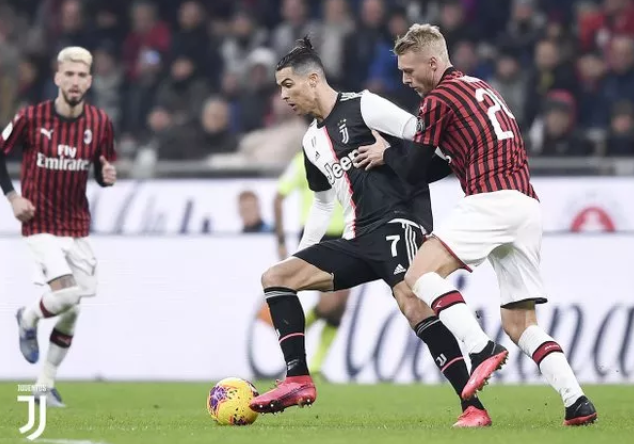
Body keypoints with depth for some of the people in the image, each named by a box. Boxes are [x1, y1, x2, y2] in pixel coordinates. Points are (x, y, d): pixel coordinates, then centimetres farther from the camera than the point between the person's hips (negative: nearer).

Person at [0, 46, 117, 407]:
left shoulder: (100, 123, -3)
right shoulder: (31, 118, -11)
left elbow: (104, 169, 9)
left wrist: (108, 176, -14)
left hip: (77, 226, 4)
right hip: (40, 224, -4)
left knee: (71, 313, 5)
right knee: (66, 293, -22)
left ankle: (45, 385, 20)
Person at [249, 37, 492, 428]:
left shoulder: (362, 107, -4)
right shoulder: (312, 141, 20)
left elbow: (426, 135, -9)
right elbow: (323, 204, 31)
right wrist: (302, 257, 30)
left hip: (396, 222, -9)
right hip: (357, 241, 9)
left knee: (411, 300, -31)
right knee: (275, 278, 3)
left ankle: (474, 407, -33)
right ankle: (299, 381, -3)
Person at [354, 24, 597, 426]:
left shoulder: (439, 98, 0)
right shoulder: (482, 89, 26)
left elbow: (414, 168, 3)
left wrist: (385, 153, 22)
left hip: (492, 200, -9)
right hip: (529, 204, 9)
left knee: (421, 274, -14)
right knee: (520, 323, 10)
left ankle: (483, 351, -29)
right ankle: (577, 403, -3)